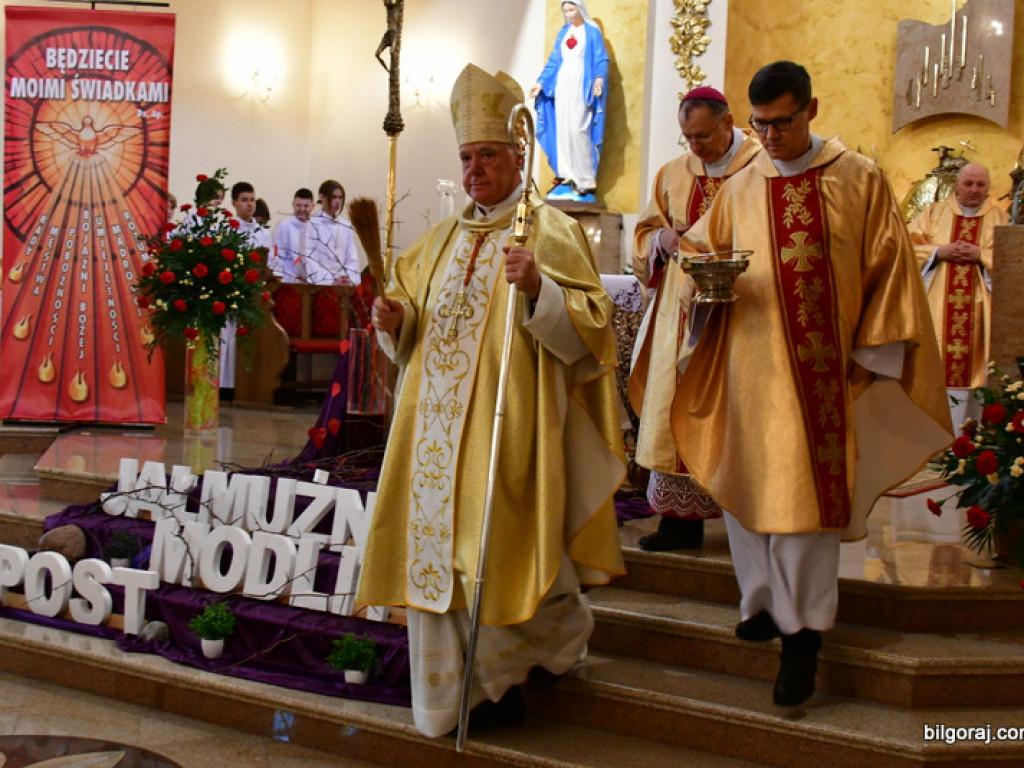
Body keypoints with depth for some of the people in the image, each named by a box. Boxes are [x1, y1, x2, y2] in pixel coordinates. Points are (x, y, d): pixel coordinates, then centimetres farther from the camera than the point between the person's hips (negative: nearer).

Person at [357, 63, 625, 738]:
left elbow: (588, 328, -12)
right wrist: (396, 320, 1)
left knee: (498, 549, -6)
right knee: (438, 545, 6)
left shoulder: (550, 231, -3)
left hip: (509, 425, -6)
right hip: (439, 423, 6)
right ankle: (451, 687, 19)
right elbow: (417, 329, 23)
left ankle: (504, 674, 17)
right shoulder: (444, 239, 17)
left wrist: (538, 288, -28)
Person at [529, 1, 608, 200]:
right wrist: (541, 83, 8)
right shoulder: (562, 33, 14)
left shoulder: (592, 32, -1)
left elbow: (601, 61, -6)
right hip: (562, 85, 6)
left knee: (578, 129, -15)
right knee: (563, 129, 2)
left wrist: (599, 78, -25)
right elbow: (553, 62, 17)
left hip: (582, 86, -6)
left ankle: (586, 179, -12)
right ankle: (569, 175, 8)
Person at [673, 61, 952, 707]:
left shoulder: (860, 180, 2)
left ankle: (804, 629, 2)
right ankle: (765, 601, 21)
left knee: (808, 489, -5)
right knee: (751, 481, 7)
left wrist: (874, 352, -5)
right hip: (750, 363, 4)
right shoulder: (739, 191, 11)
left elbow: (888, 269, 2)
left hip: (823, 369, -3)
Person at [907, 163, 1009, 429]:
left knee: (972, 366, -2)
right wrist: (939, 252, -9)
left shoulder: (1000, 218, 9)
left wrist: (980, 255, -12)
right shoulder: (934, 213, 12)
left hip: (978, 311, 0)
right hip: (937, 308, 0)